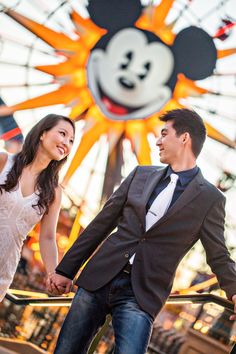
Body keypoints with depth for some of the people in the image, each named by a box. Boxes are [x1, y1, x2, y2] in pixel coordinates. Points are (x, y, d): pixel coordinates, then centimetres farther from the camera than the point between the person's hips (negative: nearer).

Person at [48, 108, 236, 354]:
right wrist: (65, 270, 12)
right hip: (98, 279, 4)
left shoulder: (210, 198, 0)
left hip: (141, 295, -4)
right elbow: (100, 224, 13)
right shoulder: (141, 175, 12)